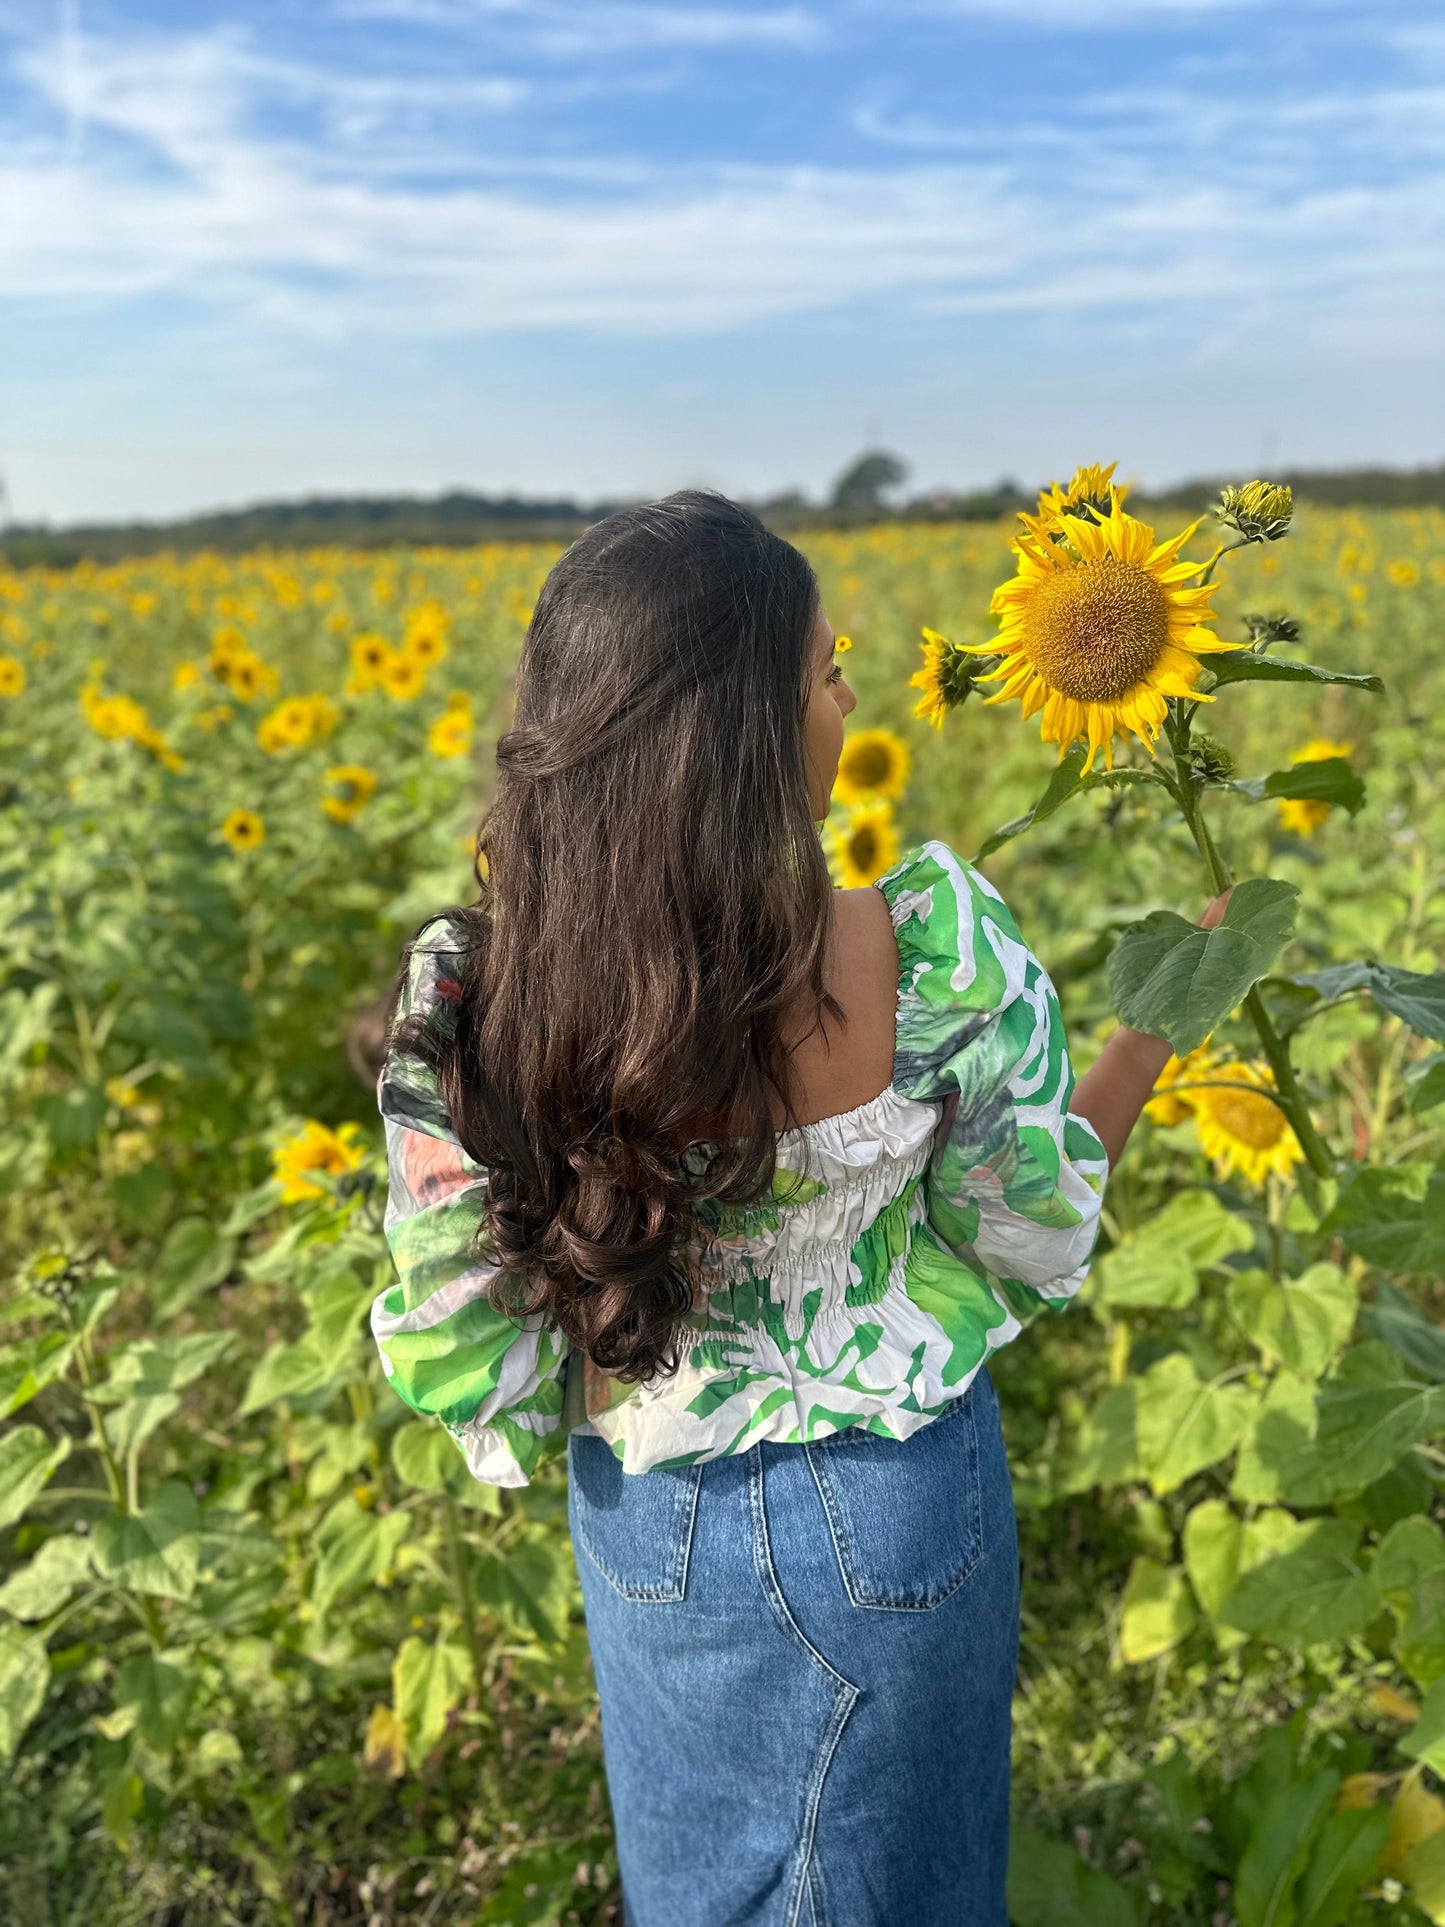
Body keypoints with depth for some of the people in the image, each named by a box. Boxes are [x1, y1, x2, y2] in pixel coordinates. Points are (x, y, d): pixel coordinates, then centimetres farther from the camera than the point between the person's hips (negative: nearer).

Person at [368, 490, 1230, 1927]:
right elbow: (1038, 1244, -13)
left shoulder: (471, 1000, -24)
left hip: (648, 1527, 2)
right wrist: (1159, 1021, -1)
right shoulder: (932, 947, -30)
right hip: (892, 1510, -1)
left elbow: (449, 1361, -13)